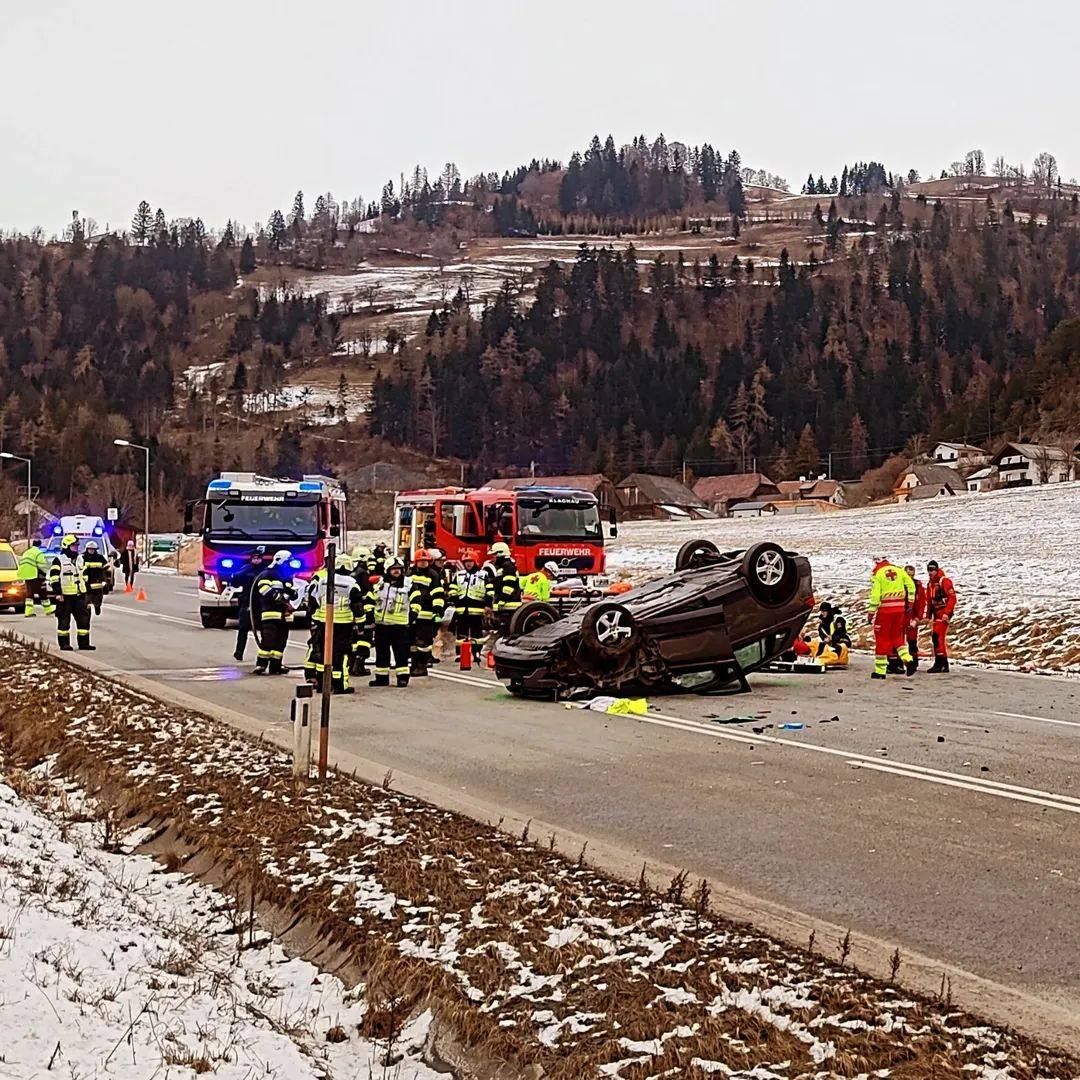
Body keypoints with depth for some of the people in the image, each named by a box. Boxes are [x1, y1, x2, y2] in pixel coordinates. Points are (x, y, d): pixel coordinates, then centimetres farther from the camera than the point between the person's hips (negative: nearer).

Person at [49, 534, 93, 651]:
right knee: (64, 620, 0)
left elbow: (84, 578, 22)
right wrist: (58, 593, -17)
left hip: (79, 595, 6)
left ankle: (84, 643, 8)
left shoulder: (80, 560, 17)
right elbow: (54, 579, -10)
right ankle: (64, 644, 6)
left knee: (84, 618, 3)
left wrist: (87, 594, 19)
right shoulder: (58, 560, -4)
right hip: (64, 596, -6)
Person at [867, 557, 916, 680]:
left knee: (881, 639, 5)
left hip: (885, 609, -4)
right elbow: (911, 586, 6)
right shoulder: (899, 570, 6)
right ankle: (907, 660, -2)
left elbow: (875, 595, -12)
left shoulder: (877, 574, -5)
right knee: (897, 637, 18)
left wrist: (871, 612, -7)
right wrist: (909, 603, 15)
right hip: (900, 609, 4)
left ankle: (880, 671, 6)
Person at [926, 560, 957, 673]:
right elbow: (929, 600, 23)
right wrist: (929, 616, 19)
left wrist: (947, 613, -21)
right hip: (936, 613, 9)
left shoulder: (944, 581, -11)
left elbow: (952, 598, -16)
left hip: (944, 612, -9)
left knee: (938, 636, -18)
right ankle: (939, 664, 17)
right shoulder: (930, 583, 17)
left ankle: (943, 664, -19)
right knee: (935, 637, 9)